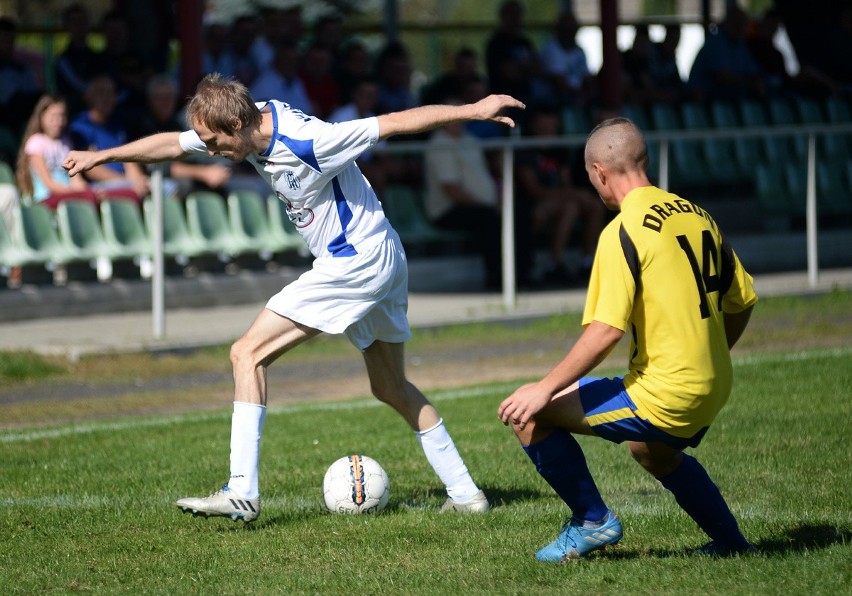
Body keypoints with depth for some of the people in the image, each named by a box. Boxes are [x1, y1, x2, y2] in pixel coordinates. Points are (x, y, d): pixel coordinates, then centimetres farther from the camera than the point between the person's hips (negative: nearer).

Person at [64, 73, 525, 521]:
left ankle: (241, 492, -14)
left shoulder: (306, 141, -24)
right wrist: (102, 156, 14)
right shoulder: (253, 123, 1)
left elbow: (395, 122, -22)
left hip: (354, 264, -10)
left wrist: (472, 110, -21)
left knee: (247, 354, -10)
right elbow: (173, 144, 14)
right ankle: (464, 493, 19)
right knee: (392, 389, 17)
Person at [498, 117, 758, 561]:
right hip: (712, 392, 9)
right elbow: (742, 301, 15)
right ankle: (730, 541, 40)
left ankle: (592, 521, 9)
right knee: (654, 453, 39)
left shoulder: (624, 231, -15)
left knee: (530, 414, -1)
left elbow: (605, 333, -22)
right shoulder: (696, 215, 7)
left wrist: (546, 389, -15)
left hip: (663, 395, -9)